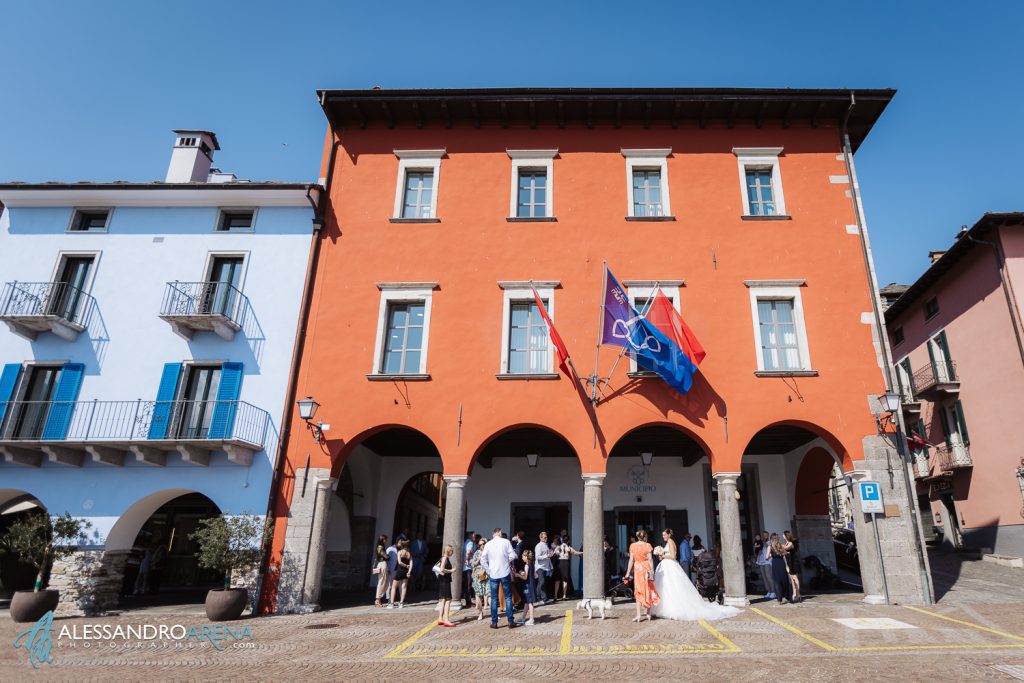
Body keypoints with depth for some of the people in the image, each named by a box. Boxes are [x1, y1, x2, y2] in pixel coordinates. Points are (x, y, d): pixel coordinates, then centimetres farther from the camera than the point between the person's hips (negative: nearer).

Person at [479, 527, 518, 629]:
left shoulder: (488, 544, 0)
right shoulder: (506, 542, -4)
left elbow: (483, 560, -3)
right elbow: (512, 556, -6)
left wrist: (488, 570, 6)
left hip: (493, 574, 1)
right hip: (505, 573, -1)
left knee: (494, 598, 9)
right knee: (508, 597, 8)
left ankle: (494, 622, 9)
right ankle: (511, 621, 7)